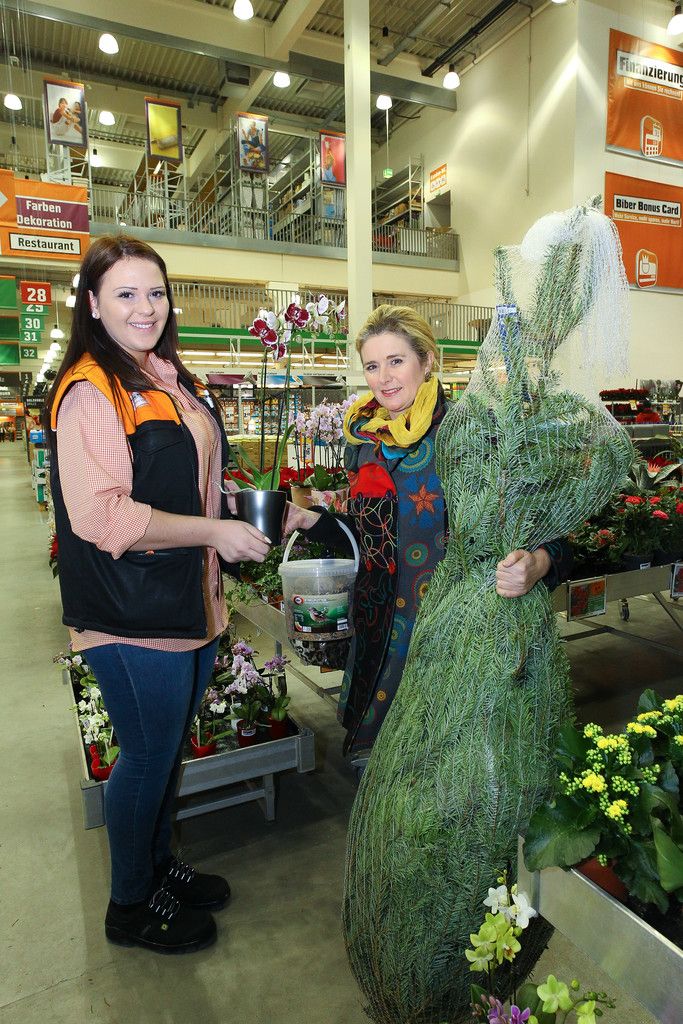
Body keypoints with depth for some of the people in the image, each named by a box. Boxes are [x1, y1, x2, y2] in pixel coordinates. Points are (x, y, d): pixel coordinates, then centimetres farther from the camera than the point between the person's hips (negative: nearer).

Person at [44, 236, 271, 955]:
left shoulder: (170, 381, 12)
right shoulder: (89, 392, -16)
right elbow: (99, 516, -24)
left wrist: (249, 517, 12)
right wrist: (213, 532, -22)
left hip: (189, 601, 8)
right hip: (131, 614, -8)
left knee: (170, 746, 22)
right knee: (148, 755, 9)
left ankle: (159, 865, 45)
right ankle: (129, 907, 34)